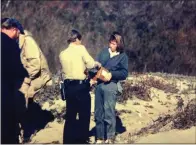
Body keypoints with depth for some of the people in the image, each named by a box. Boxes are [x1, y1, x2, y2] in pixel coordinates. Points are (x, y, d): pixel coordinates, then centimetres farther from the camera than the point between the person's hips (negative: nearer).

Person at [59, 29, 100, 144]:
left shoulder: (62, 54, 9)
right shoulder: (80, 48, -6)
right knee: (84, 116, 6)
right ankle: (82, 140, 11)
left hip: (69, 87, 6)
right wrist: (97, 64, 9)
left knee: (70, 116, 14)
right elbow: (90, 64, -13)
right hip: (81, 87, -6)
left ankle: (68, 140, 19)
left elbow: (68, 69, 12)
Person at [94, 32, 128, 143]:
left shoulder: (123, 56, 2)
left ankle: (110, 138, 11)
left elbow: (124, 73, -4)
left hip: (111, 86, -4)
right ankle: (100, 138, 19)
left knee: (109, 113, -2)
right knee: (98, 113, 8)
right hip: (99, 84, 4)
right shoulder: (103, 52, 11)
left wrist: (112, 74, -18)